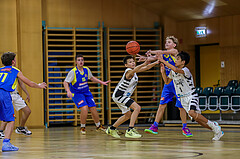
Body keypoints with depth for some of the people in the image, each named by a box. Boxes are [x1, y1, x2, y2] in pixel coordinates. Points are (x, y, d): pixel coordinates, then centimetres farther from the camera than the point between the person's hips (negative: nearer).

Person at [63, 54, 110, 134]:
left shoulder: (87, 70, -4)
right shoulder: (73, 72, -20)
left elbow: (91, 78, 16)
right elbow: (65, 82, -17)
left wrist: (102, 82, 14)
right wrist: (68, 91, -34)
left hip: (86, 92, 5)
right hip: (76, 93, -5)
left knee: (93, 108, 5)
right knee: (84, 108, -23)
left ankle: (98, 126, 28)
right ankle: (82, 127, -2)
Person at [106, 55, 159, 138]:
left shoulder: (134, 70, 8)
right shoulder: (128, 71, -20)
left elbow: (146, 68, 12)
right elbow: (133, 70, -44)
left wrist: (155, 63, -4)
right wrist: (143, 64, -61)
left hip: (122, 96, 10)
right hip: (119, 95, -10)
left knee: (128, 115, 24)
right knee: (137, 108, -22)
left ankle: (111, 129, 35)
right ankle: (130, 131, -25)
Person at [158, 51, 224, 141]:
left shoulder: (185, 70, -18)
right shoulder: (173, 72, 5)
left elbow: (176, 69, -38)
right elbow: (167, 82, 17)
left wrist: (163, 61, -33)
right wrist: (163, 72, 0)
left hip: (191, 96, -7)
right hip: (183, 98, 7)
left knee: (192, 113, -32)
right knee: (196, 118, -1)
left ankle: (213, 125, -16)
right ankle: (216, 131, 10)